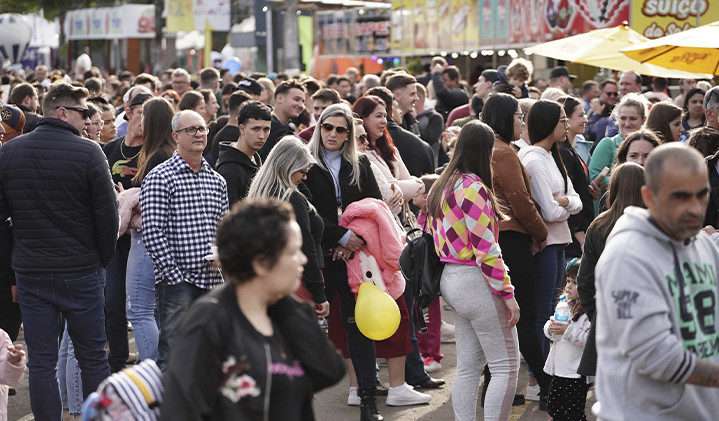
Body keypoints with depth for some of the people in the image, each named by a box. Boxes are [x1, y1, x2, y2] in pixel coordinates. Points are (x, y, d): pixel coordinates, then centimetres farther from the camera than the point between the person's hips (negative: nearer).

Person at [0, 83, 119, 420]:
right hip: (80, 272, -3)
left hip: (30, 273, 3)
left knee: (40, 363, 7)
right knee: (92, 359, 8)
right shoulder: (88, 152, -11)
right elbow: (107, 214, -10)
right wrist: (103, 259, 5)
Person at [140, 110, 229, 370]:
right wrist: (176, 275, -15)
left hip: (212, 282, 6)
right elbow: (152, 233, -12)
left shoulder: (217, 181, 14)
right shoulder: (159, 178, -5)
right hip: (176, 283, -6)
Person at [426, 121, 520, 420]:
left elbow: (435, 238, 17)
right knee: (506, 367, -4)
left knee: (468, 367, 13)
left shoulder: (441, 187, 11)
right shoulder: (474, 188, -17)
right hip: (476, 282, -10)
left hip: (450, 279, 10)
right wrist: (508, 294, -16)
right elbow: (486, 249, -19)